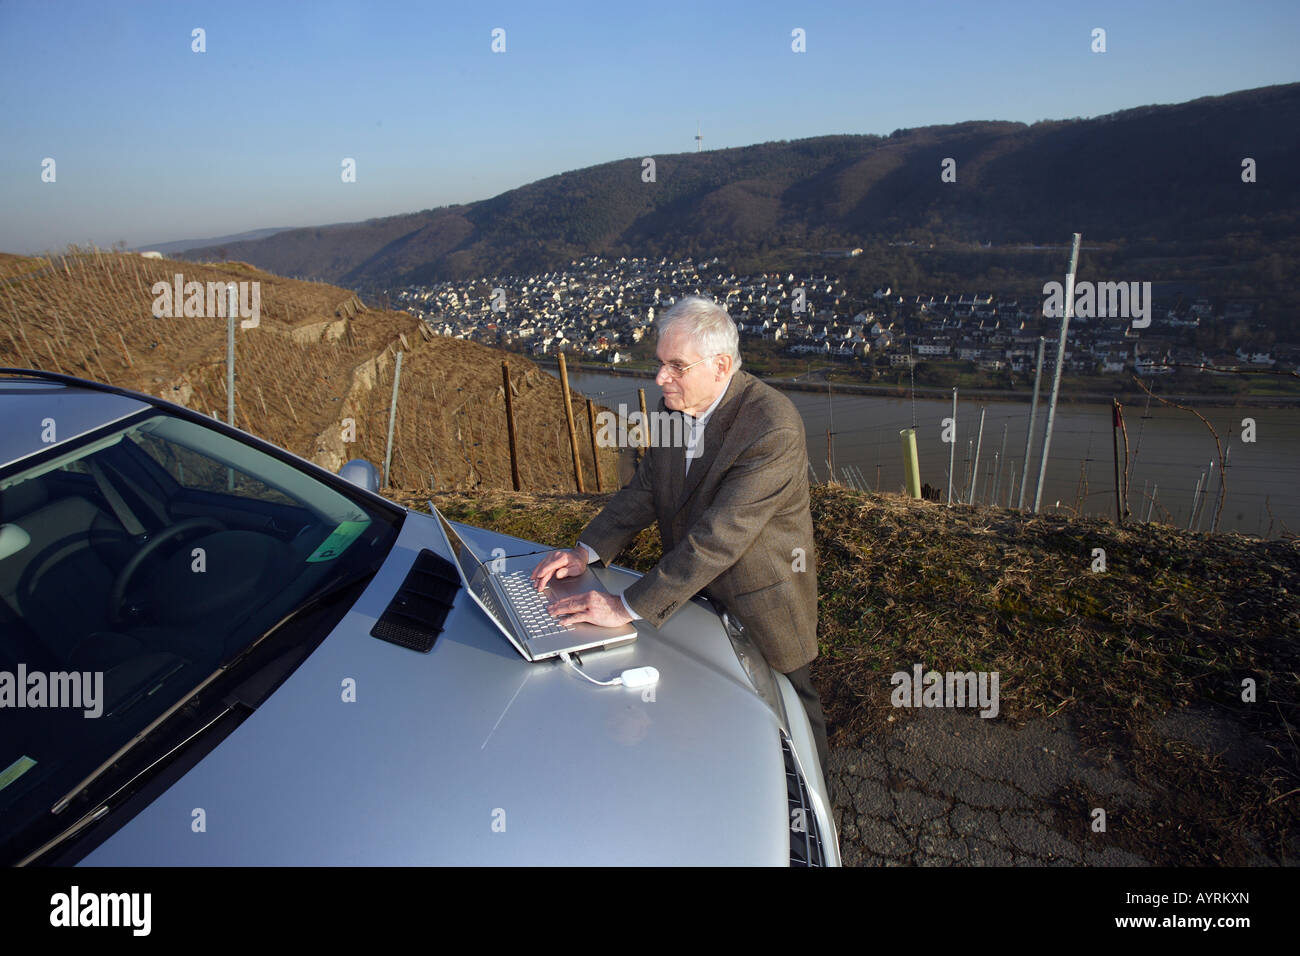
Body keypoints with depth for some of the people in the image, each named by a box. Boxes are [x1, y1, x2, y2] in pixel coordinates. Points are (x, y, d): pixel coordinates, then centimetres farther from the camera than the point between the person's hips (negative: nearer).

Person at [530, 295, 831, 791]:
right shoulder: (674, 405, -7)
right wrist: (585, 552, -11)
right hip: (693, 592, 6)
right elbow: (645, 489, 2)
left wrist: (627, 607, -35)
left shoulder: (772, 429, -32)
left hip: (758, 607, -6)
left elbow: (718, 539, -36)